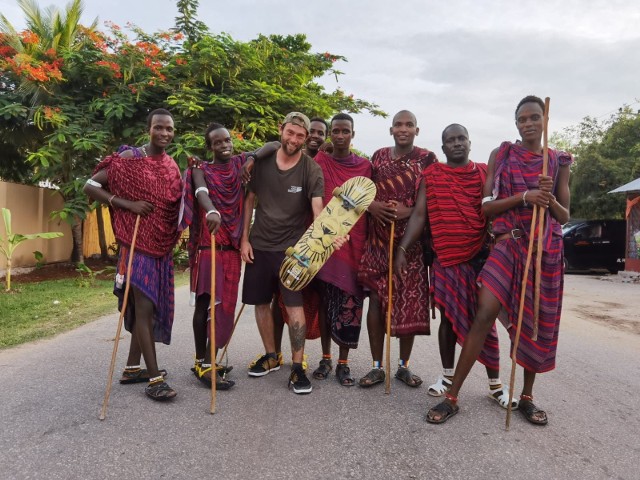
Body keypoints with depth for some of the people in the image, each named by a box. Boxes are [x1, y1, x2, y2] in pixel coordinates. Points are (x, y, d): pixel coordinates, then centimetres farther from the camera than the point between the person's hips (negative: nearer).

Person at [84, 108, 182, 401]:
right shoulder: (129, 158, -8)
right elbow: (90, 186, -8)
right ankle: (154, 378, -1)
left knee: (150, 307, 12)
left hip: (163, 247, 7)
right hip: (137, 244, -7)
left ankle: (132, 368, 26)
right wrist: (126, 204, -17)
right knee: (143, 307, -8)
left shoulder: (172, 165, 11)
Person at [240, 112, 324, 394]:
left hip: (292, 246, -3)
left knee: (294, 305, -9)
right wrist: (244, 238, 2)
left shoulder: (311, 169, -9)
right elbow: (249, 200, 7)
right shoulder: (262, 161, 0)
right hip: (259, 244, 4)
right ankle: (270, 357, 30)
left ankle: (297, 368, 4)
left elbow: (318, 207, -22)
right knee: (261, 303, 11)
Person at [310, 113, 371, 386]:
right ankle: (325, 358, 21)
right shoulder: (319, 162, 3)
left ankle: (343, 363, 14)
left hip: (354, 242, 1)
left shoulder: (365, 166, 8)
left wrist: (370, 242, 4)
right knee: (324, 300, 8)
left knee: (350, 303, 1)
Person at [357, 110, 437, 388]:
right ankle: (377, 367, 14)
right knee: (376, 299, 1)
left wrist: (408, 211, -16)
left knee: (409, 302, 2)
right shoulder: (378, 157, 11)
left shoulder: (427, 159, 2)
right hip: (378, 239, 2)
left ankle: (404, 365, 20)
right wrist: (371, 205, -7)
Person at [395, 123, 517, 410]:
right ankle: (447, 376, 25)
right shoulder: (431, 175, 5)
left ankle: (495, 384, 17)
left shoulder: (484, 173, 6)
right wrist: (402, 249, -8)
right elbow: (419, 215, 1)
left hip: (479, 257, 0)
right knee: (447, 318, 9)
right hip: (444, 258, 1)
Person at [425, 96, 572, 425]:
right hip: (507, 244, -2)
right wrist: (524, 196, -17)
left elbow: (565, 216, 8)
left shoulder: (559, 162, 9)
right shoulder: (501, 155, 5)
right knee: (483, 315, -12)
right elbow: (486, 206, -2)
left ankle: (526, 397, 25)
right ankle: (452, 397, -4)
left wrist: (548, 198, -12)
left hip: (546, 249, 2)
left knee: (538, 324, 6)